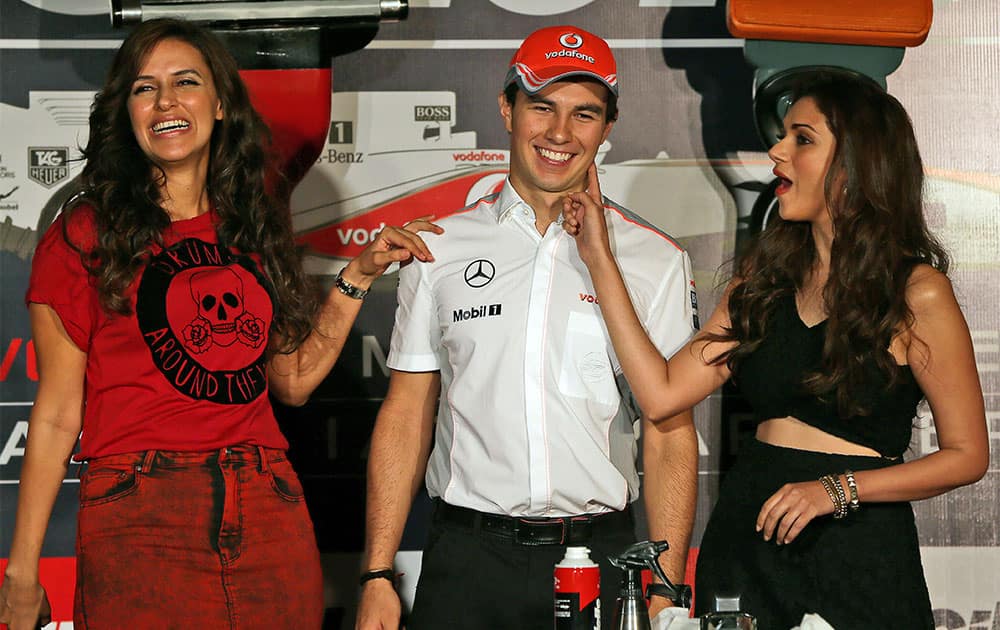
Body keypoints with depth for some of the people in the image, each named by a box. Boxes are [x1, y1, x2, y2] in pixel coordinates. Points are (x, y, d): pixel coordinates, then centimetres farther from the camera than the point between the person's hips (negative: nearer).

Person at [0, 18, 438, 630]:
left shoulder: (255, 230, 15)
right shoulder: (85, 235, 1)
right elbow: (57, 414, -2)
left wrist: (358, 276, 12)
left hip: (269, 524, 4)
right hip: (140, 527, -4)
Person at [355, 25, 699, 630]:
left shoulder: (655, 260, 3)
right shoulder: (441, 249, 6)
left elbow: (670, 434, 1)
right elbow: (405, 419, 6)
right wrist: (378, 579, 0)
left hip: (601, 555, 0)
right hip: (467, 558, 1)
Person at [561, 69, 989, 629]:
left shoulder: (919, 294, -8)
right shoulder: (767, 275, 8)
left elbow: (968, 455, -6)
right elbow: (663, 393, 0)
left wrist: (837, 489, -16)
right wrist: (600, 260, 0)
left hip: (857, 548, -5)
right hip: (748, 531, 5)